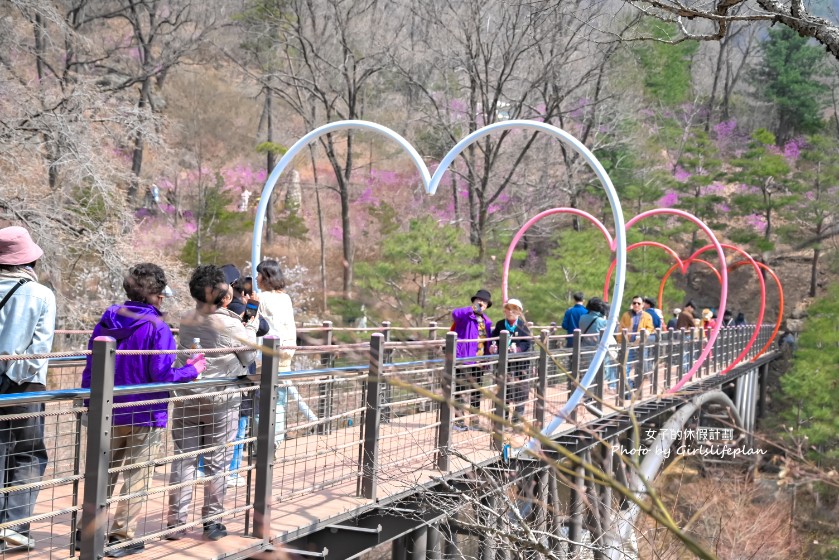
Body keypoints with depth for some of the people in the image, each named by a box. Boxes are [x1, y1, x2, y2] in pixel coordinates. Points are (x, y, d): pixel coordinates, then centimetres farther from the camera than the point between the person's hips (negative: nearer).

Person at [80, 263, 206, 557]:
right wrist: (192, 369, -3)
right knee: (136, 475, 5)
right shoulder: (157, 328, -17)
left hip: (109, 413, 6)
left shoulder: (107, 321, 1)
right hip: (145, 415, -5)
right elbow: (162, 375, -19)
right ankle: (121, 535, 7)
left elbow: (91, 367, 5)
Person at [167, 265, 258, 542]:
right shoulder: (231, 324, -13)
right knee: (217, 462, 7)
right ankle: (212, 521, 14)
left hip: (187, 397, 4)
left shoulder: (186, 321, 1)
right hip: (221, 400, -4)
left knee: (183, 459, 7)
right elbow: (249, 357, -1)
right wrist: (251, 327, 9)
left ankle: (176, 522, 9)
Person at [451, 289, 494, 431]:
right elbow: (455, 314, -31)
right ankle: (458, 420, 1)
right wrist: (472, 309, -45)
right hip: (464, 360, -7)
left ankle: (475, 421, 24)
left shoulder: (486, 321, 14)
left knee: (476, 392, 14)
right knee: (462, 390, -6)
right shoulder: (466, 316, -7)